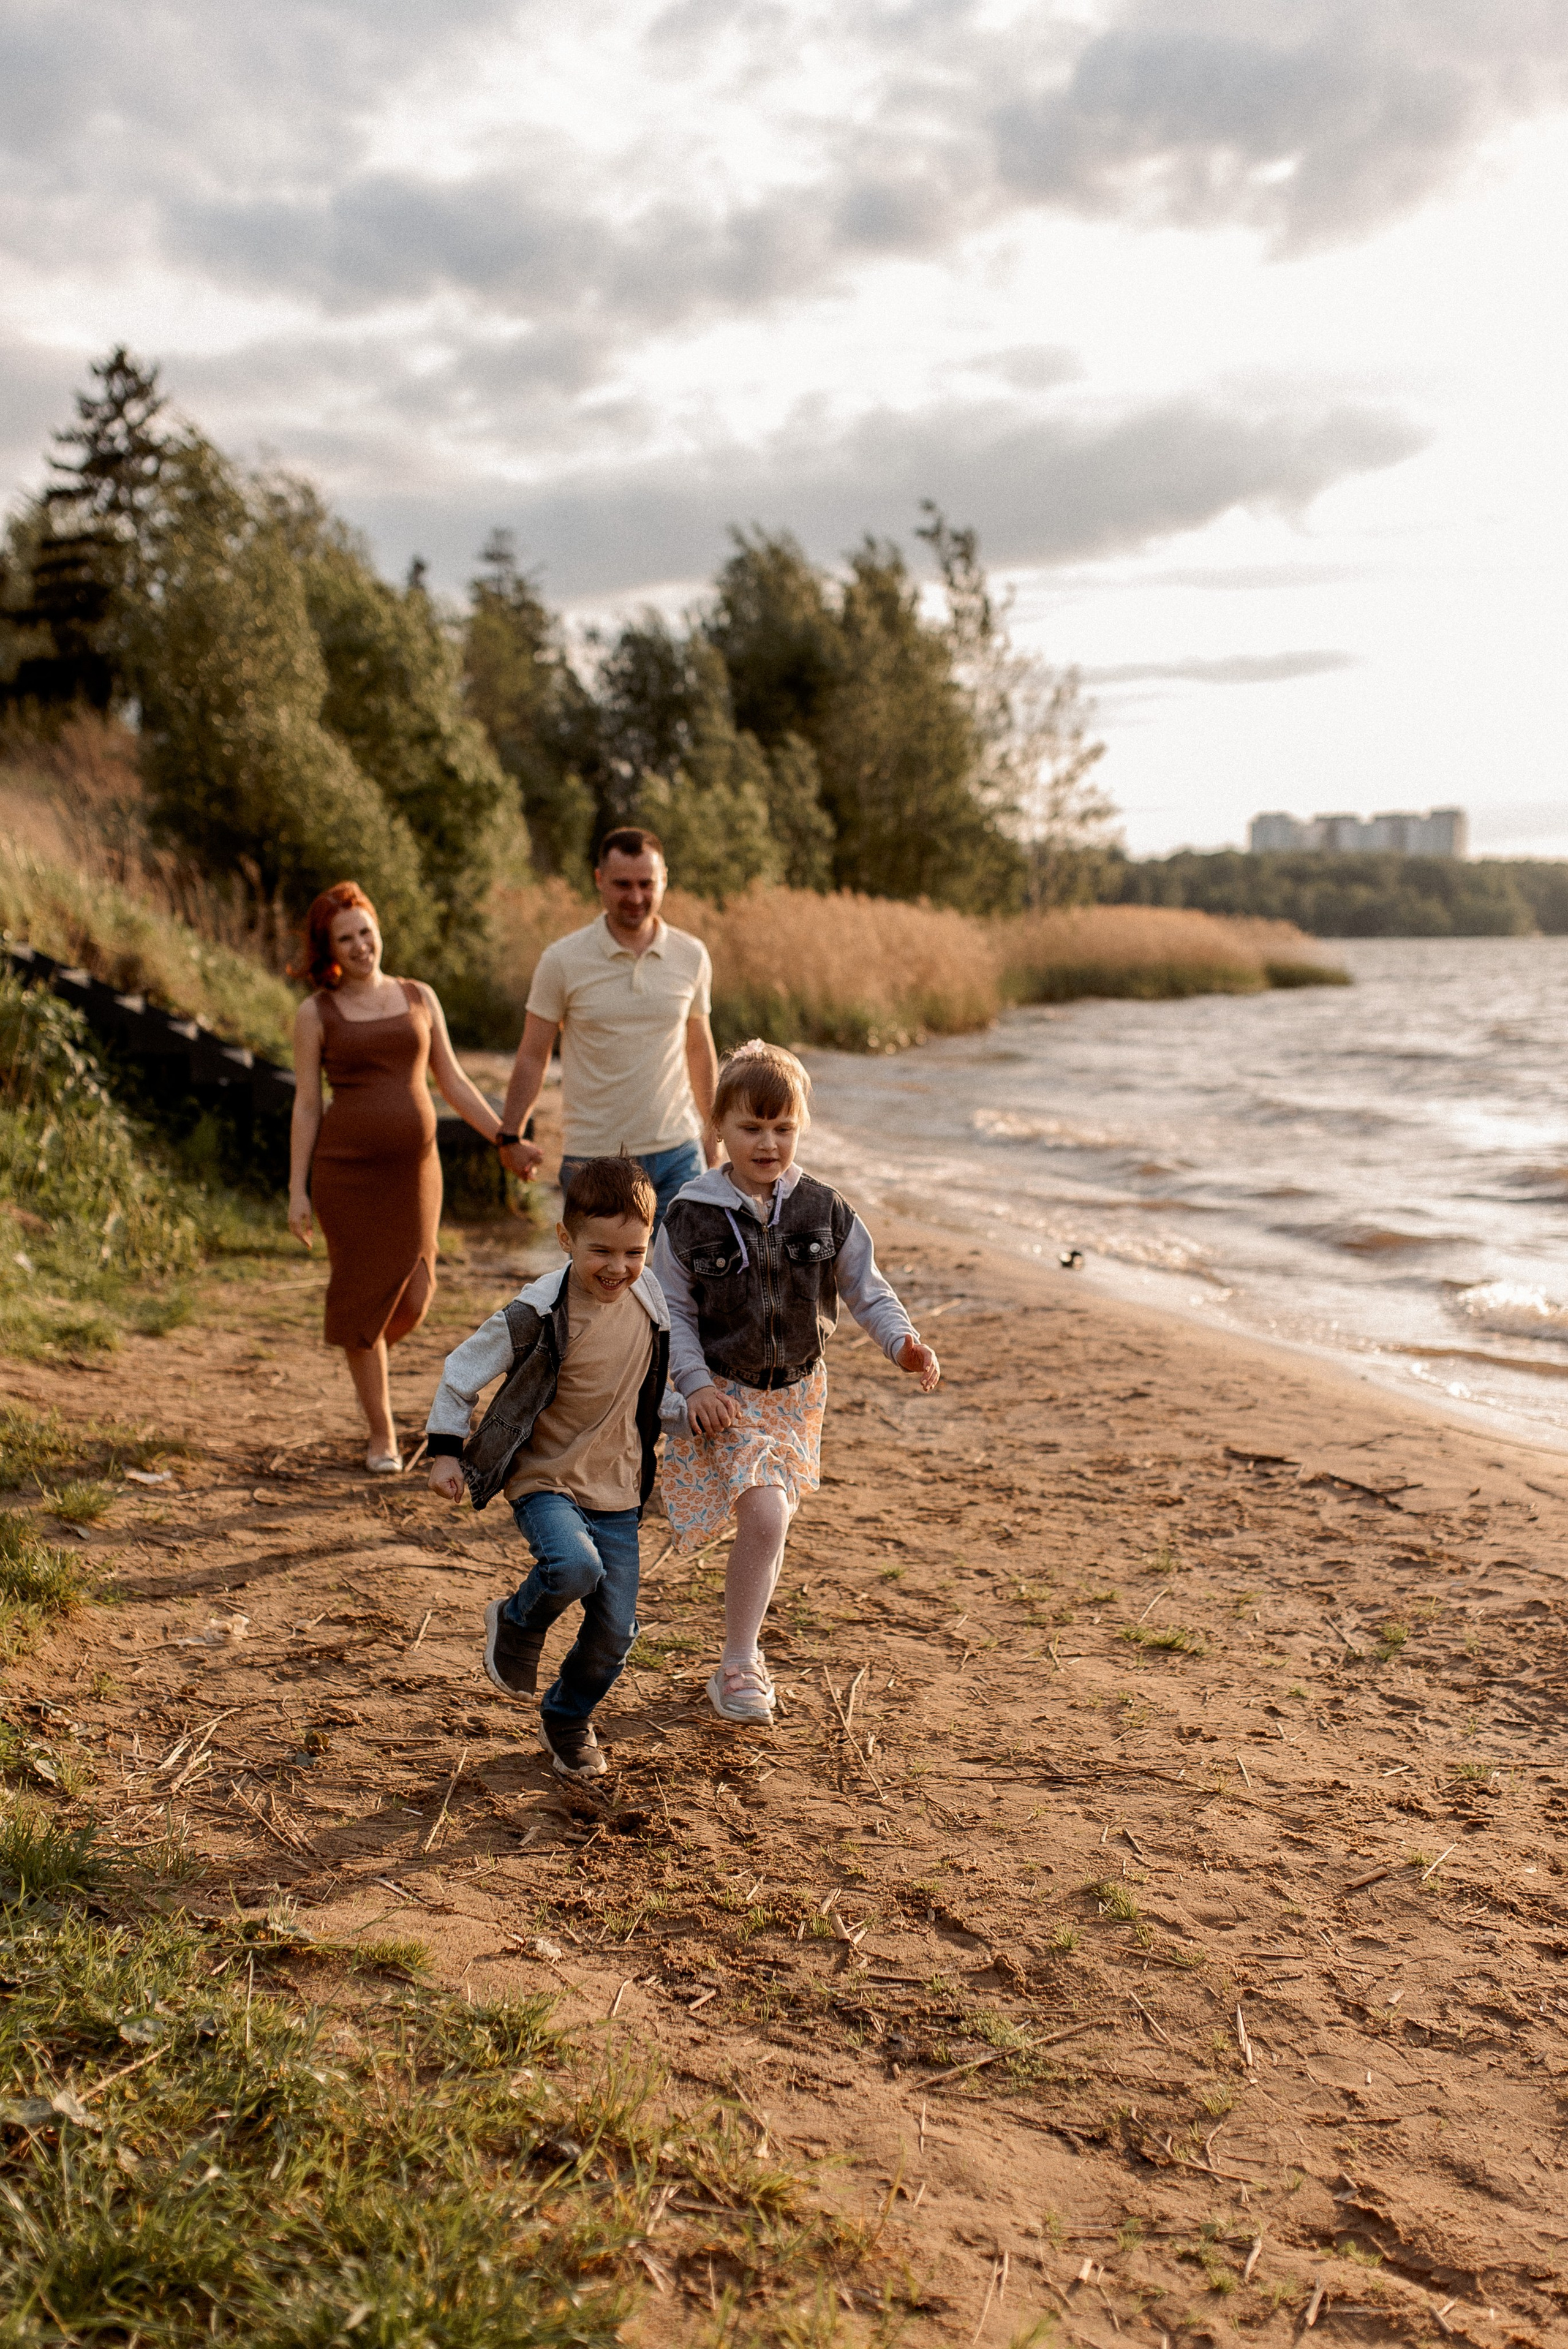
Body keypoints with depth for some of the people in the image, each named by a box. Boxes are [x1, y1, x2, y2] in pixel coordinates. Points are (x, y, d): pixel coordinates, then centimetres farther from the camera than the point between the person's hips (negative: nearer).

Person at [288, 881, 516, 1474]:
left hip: (414, 1168, 3)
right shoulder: (315, 1013, 1)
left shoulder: (419, 997, 9)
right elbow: (306, 1106, 1)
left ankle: (368, 1356, 36)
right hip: (347, 1172, -3)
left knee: (413, 1298, 0)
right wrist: (297, 1190, -4)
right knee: (365, 1294, 1)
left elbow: (453, 1082, 11)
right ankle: (382, 1436, 14)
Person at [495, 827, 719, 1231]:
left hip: (677, 1155, 2)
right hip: (595, 1158, -2)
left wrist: (709, 1129, 21)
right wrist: (510, 1137, -1)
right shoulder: (563, 960, -5)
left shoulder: (692, 956, 3)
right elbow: (533, 1056, 1)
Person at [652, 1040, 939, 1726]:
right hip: (725, 1395, -3)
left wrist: (903, 1342, -13)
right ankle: (739, 1666, 0)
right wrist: (695, 1384, -15)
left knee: (767, 1522, 12)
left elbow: (865, 1287, 3)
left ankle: (742, 1651, 33)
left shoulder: (824, 1212, -3)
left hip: (796, 1392, 3)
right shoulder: (691, 1217, -10)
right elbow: (673, 1311, -4)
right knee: (767, 1517, -17)